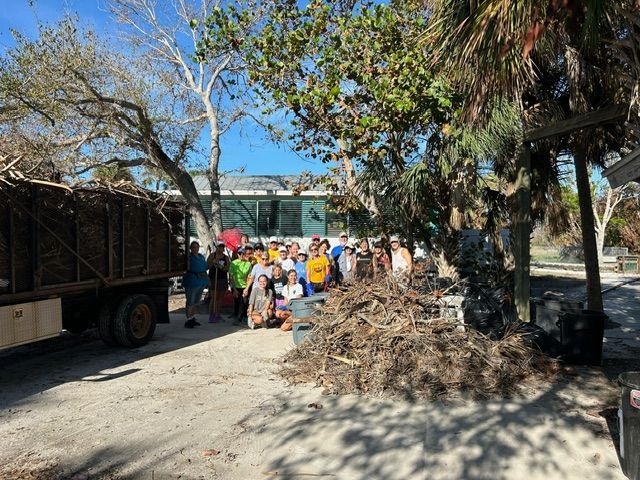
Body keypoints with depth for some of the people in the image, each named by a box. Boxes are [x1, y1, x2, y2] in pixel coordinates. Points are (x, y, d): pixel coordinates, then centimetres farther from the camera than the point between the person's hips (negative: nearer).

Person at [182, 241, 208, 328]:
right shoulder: (189, 256, -9)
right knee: (190, 301, -5)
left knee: (196, 301, 17)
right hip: (192, 281, -8)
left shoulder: (201, 256, 14)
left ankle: (193, 318, 28)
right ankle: (188, 320, 1)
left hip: (201, 282, 8)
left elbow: (205, 267, 22)